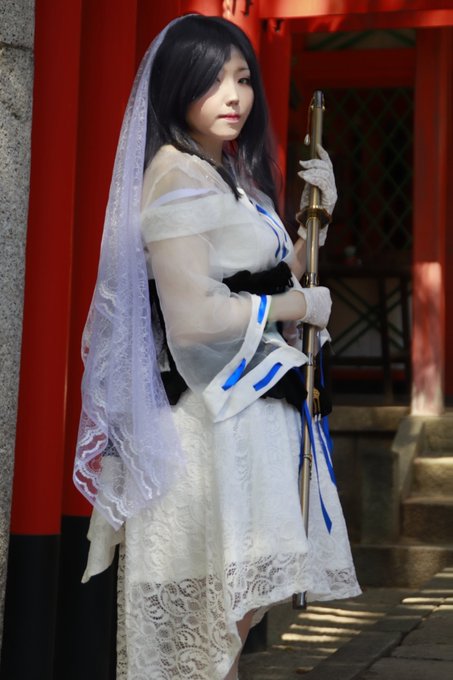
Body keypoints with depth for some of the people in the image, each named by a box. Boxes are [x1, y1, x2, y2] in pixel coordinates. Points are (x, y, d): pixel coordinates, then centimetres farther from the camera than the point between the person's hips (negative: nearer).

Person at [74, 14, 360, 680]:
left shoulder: (233, 177, 15)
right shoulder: (178, 175, -14)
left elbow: (275, 281, 17)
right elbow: (194, 319, -22)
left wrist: (320, 214, 5)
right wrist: (303, 306, -10)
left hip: (253, 406, 9)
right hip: (212, 418, -9)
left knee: (240, 610, 14)